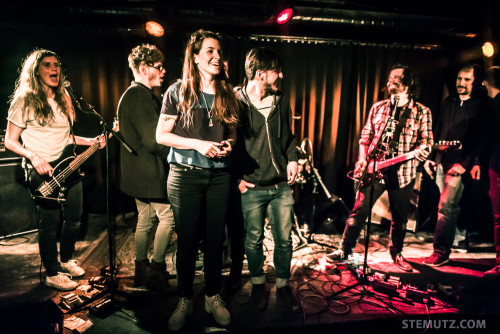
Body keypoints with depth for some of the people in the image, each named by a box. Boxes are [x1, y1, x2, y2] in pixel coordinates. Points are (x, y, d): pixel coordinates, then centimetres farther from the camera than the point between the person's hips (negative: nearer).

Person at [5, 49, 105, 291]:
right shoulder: (25, 101, -8)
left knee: (74, 218, 12)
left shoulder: (63, 100, 12)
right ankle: (52, 273, 19)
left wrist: (90, 141, 4)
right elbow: (10, 141, -6)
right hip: (42, 171, -6)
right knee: (49, 224, 1)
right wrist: (33, 157, -22)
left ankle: (66, 260, 35)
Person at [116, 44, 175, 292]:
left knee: (145, 220, 15)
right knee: (168, 216, -2)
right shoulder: (140, 96, -16)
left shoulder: (133, 94, 19)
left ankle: (141, 270, 26)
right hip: (149, 172, -11)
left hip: (139, 172, 11)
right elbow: (154, 140, -23)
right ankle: (156, 269, 9)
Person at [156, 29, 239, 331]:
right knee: (187, 240, 6)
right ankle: (185, 300, 26)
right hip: (186, 174, -2)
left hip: (219, 175, 3)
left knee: (215, 239, 9)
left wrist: (229, 144, -6)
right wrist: (197, 144, -15)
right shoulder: (179, 92, -1)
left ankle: (213, 297, 28)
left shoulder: (227, 94, 9)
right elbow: (161, 135, -3)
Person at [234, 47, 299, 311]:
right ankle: (257, 284, 35)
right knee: (254, 240, 12)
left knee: (284, 239, 11)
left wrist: (292, 159, 3)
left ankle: (283, 284, 32)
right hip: (252, 188, -3)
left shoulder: (281, 102, 8)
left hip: (282, 185, 4)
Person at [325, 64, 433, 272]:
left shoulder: (421, 112, 5)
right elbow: (365, 136, 11)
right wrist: (362, 159, -3)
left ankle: (396, 253, 33)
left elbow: (427, 141, 2)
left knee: (400, 216, 12)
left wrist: (414, 153, -19)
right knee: (359, 209, -2)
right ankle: (345, 250, 10)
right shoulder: (378, 107, 11)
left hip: (403, 171, 0)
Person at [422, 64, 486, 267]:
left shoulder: (480, 106, -3)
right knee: (451, 207, 14)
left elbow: (480, 139, -10)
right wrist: (430, 157, 10)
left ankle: (441, 252, -2)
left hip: (459, 166, -6)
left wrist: (465, 164, -18)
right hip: (441, 163, 6)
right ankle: (458, 237, 29)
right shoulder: (448, 102, 15)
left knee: (445, 208, -9)